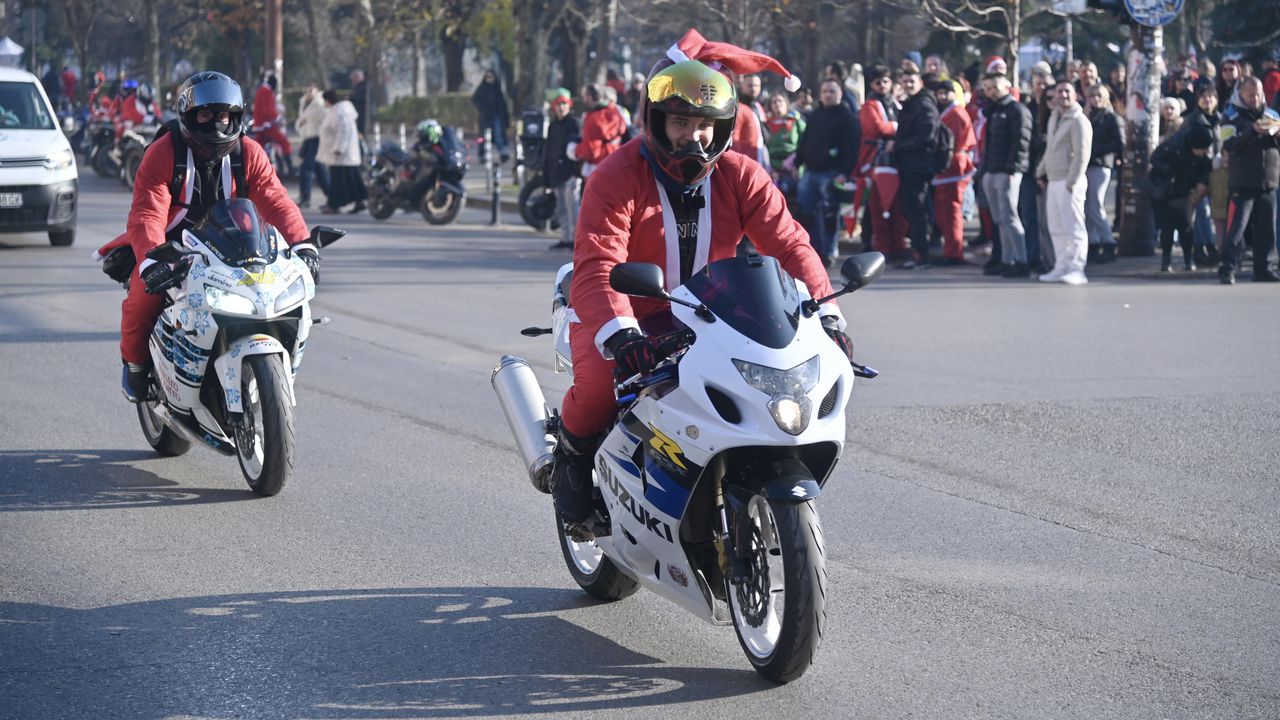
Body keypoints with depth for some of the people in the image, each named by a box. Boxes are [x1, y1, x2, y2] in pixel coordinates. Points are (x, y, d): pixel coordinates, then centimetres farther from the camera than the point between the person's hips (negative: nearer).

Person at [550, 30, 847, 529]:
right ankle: (573, 450, 2)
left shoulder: (742, 178, -1)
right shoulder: (617, 178, -15)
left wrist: (826, 313, -25)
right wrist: (621, 335, -46)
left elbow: (789, 245, -8)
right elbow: (597, 267, -28)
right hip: (627, 321, -3)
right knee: (602, 377, -34)